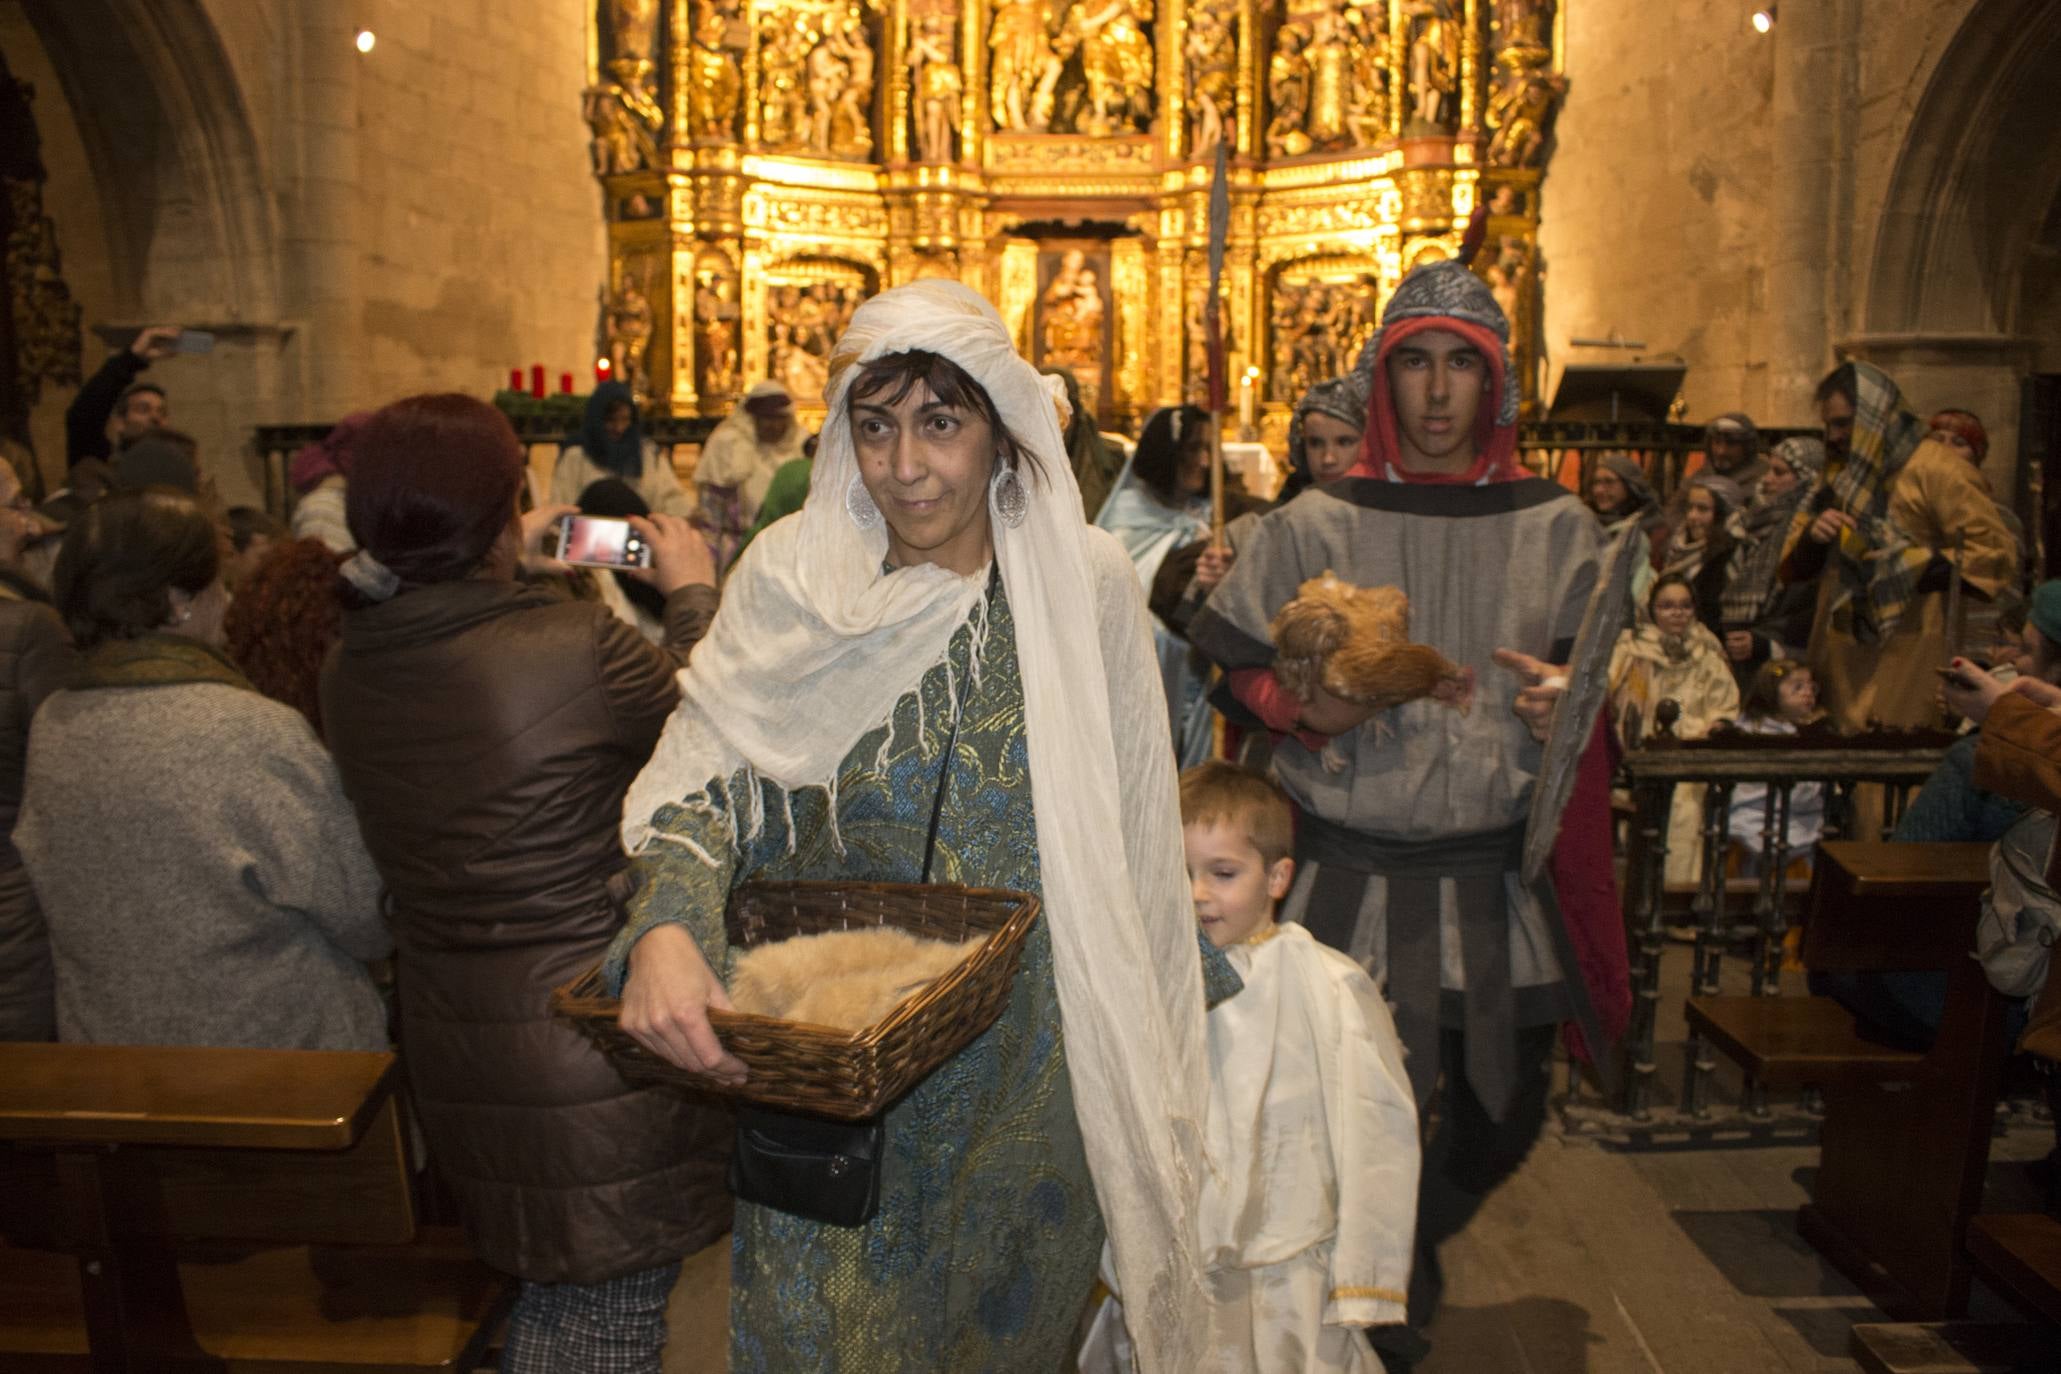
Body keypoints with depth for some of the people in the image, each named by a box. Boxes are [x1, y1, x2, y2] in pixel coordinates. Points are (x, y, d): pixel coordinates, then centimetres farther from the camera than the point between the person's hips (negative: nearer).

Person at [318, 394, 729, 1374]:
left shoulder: (348, 671, -3)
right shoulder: (581, 647, -23)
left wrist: (512, 577, 23)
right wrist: (692, 591, 9)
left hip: (448, 1050, 7)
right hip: (596, 1031, -7)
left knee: (547, 1291, 25)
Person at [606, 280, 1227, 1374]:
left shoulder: (1085, 584, -5)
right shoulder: (793, 575, -6)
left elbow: (1129, 830, 2)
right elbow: (706, 776, -10)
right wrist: (665, 928, -29)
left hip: (1032, 1055, 1)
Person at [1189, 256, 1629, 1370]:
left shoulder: (1553, 526, 4)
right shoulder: (1314, 526, -1)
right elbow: (1229, 665, 2)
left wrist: (1566, 702, -11)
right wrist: (1305, 709, -17)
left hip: (1500, 875, 3)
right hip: (1351, 872, -2)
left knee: (1505, 1113, 14)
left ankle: (1412, 1243, 48)